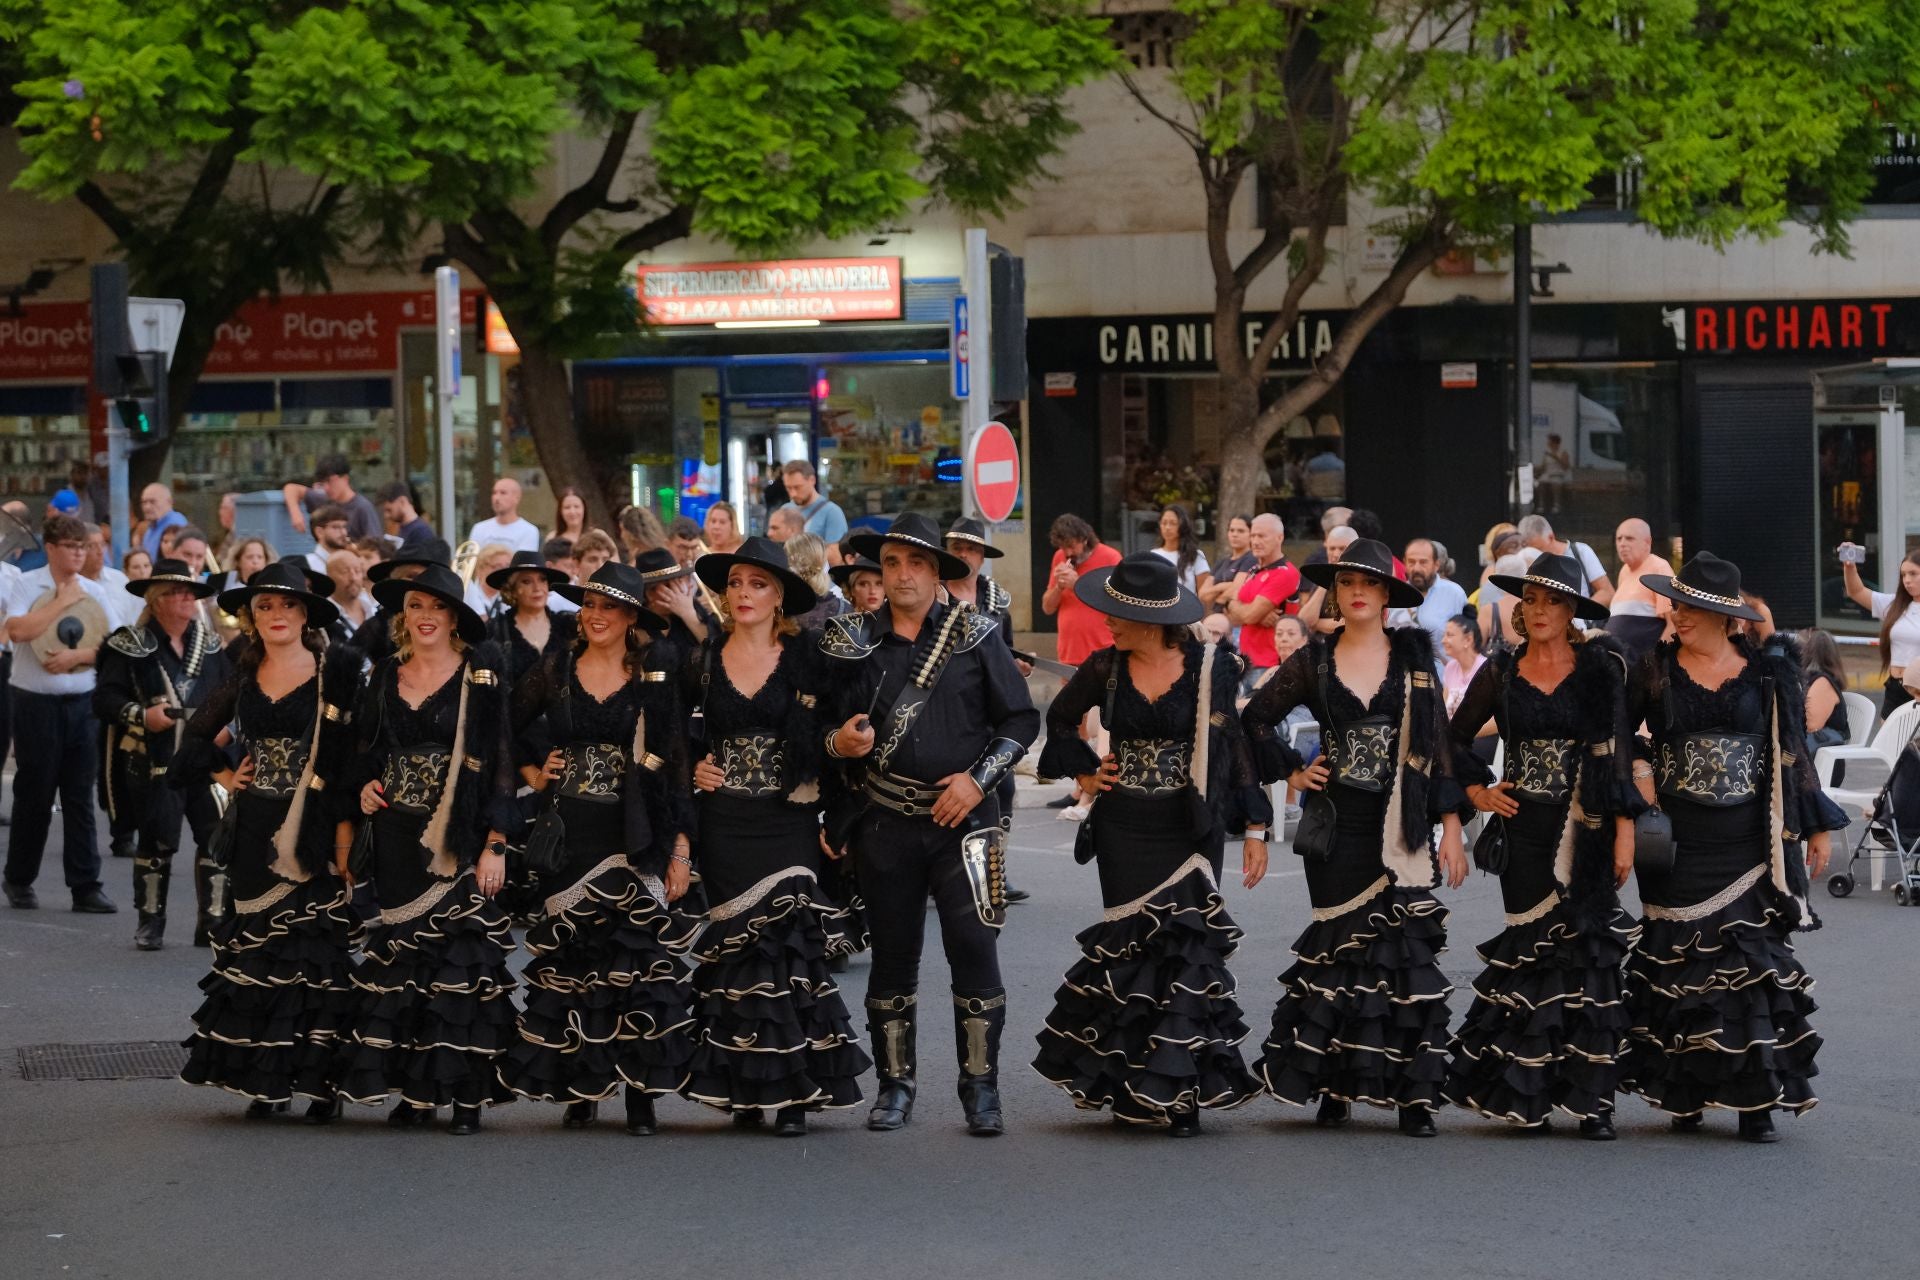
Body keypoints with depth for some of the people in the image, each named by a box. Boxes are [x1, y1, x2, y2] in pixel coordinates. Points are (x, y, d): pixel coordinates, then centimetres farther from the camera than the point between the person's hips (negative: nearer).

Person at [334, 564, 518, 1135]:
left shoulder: (481, 677, -2)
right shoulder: (385, 678, 11)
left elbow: (500, 763, -6)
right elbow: (362, 756, 20)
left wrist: (495, 845, -12)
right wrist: (362, 791, -1)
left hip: (458, 841, -4)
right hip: (396, 840, 4)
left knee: (461, 955, -6)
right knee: (400, 954, 3)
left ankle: (466, 1094, -2)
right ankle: (414, 1090, 9)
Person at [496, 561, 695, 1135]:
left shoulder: (656, 682, 3)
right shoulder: (554, 673, 7)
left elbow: (678, 767, 1)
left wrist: (680, 848, -4)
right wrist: (533, 774, 7)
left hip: (634, 839, -2)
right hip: (568, 836, 2)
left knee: (638, 957, -7)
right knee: (568, 960, 1)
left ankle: (641, 1095, -5)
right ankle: (579, 1091, 8)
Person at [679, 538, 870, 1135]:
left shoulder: (805, 660, 2)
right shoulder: (704, 658, 7)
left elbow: (827, 739, 1)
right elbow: (675, 733, 17)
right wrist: (693, 769, 0)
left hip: (787, 821, -2)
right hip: (723, 823, 2)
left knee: (787, 946, -9)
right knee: (733, 947, -1)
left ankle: (793, 1093, -7)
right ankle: (744, 1089, 5)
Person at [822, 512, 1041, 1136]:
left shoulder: (974, 635, 2)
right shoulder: (855, 641, 6)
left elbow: (1020, 719, 3)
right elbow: (829, 722, 13)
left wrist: (978, 778, -8)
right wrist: (838, 742, -10)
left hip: (963, 817, -2)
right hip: (886, 822, 2)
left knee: (974, 951, -8)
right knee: (893, 955, 7)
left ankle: (980, 1088, 0)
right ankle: (894, 1085, 18)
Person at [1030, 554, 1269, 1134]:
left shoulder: (1210, 668, -5)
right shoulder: (1105, 669, 2)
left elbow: (1235, 746, -1)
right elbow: (1060, 719, 20)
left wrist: (1255, 828, -1)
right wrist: (1085, 770, 8)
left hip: (1190, 830, -2)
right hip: (1124, 831, 2)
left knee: (1184, 942, -6)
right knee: (1133, 944, 0)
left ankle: (1180, 1092, -1)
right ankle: (1137, 1086, 7)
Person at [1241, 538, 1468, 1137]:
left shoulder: (1413, 656, 5)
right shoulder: (1314, 661, 5)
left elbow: (1440, 742, 4)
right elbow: (1255, 719, 15)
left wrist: (1451, 825, -1)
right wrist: (1291, 772, 5)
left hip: (1402, 827, -1)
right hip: (1337, 824, 1)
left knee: (1406, 947, -5)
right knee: (1340, 947, 1)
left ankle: (1412, 1094, -3)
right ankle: (1335, 1088, 9)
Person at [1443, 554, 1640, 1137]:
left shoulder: (1601, 668, 1)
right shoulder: (1501, 673, 6)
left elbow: (1620, 750, -3)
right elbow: (1457, 738, 20)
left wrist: (1624, 828, -9)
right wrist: (1477, 790, 7)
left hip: (1587, 827, -1)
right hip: (1526, 827, 1)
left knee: (1588, 950, -4)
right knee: (1533, 950, -1)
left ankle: (1591, 1099, -2)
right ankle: (1530, 1098, 5)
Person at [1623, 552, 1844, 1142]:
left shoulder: (1768, 674, 3)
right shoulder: (1656, 670, 4)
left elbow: (1793, 755, 8)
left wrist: (1816, 828, 8)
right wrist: (1639, 771, -5)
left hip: (1749, 843, -1)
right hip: (1677, 842, 1)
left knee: (1752, 960, -6)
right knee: (1677, 962, 1)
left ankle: (1757, 1102, -5)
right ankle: (1685, 1097, 10)